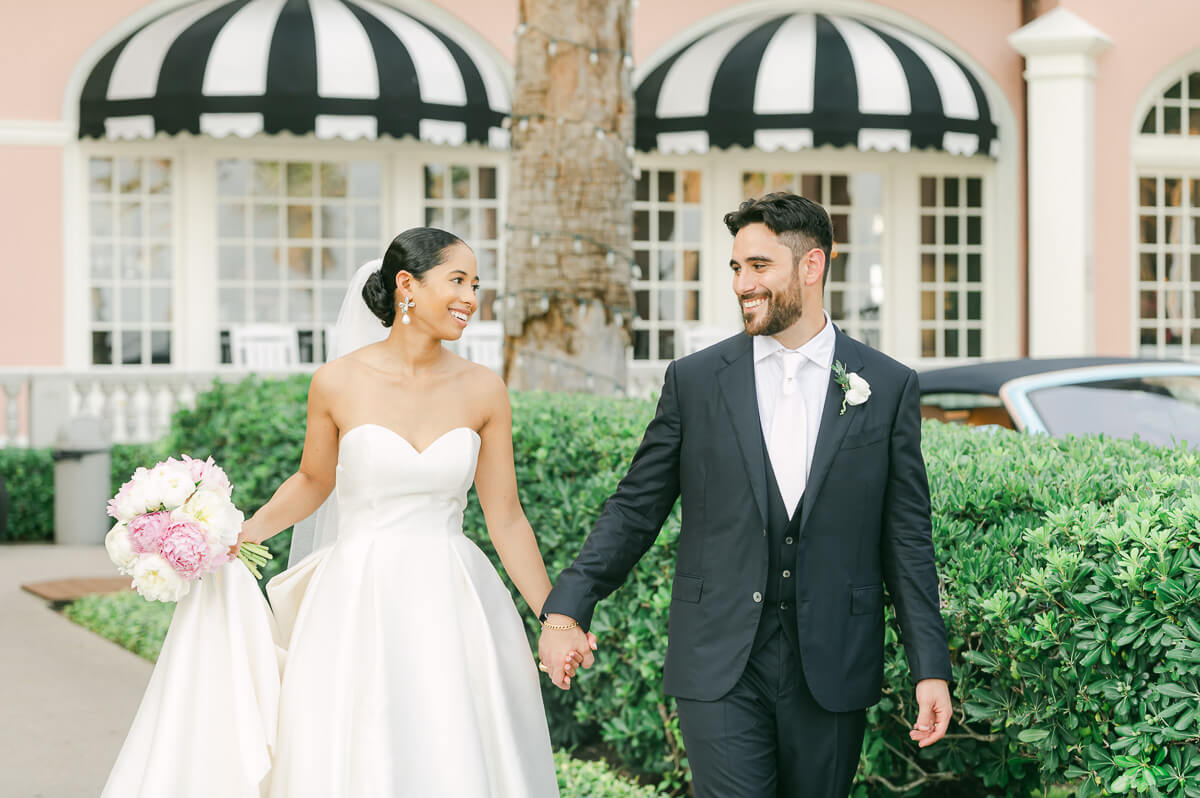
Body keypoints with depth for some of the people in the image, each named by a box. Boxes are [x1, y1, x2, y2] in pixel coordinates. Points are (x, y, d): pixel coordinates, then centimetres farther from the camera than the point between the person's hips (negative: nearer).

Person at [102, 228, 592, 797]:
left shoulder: (483, 391, 1)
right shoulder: (338, 383, -4)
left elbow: (505, 518, 6)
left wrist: (554, 620, 5)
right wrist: (244, 533, 0)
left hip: (451, 614, 2)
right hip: (358, 610, -1)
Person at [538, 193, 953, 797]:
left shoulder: (888, 387, 3)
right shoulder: (695, 380, 4)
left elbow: (907, 539, 4)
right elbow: (635, 509, 6)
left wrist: (930, 669, 0)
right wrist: (567, 607, -6)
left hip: (832, 671, 1)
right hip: (720, 670, 0)